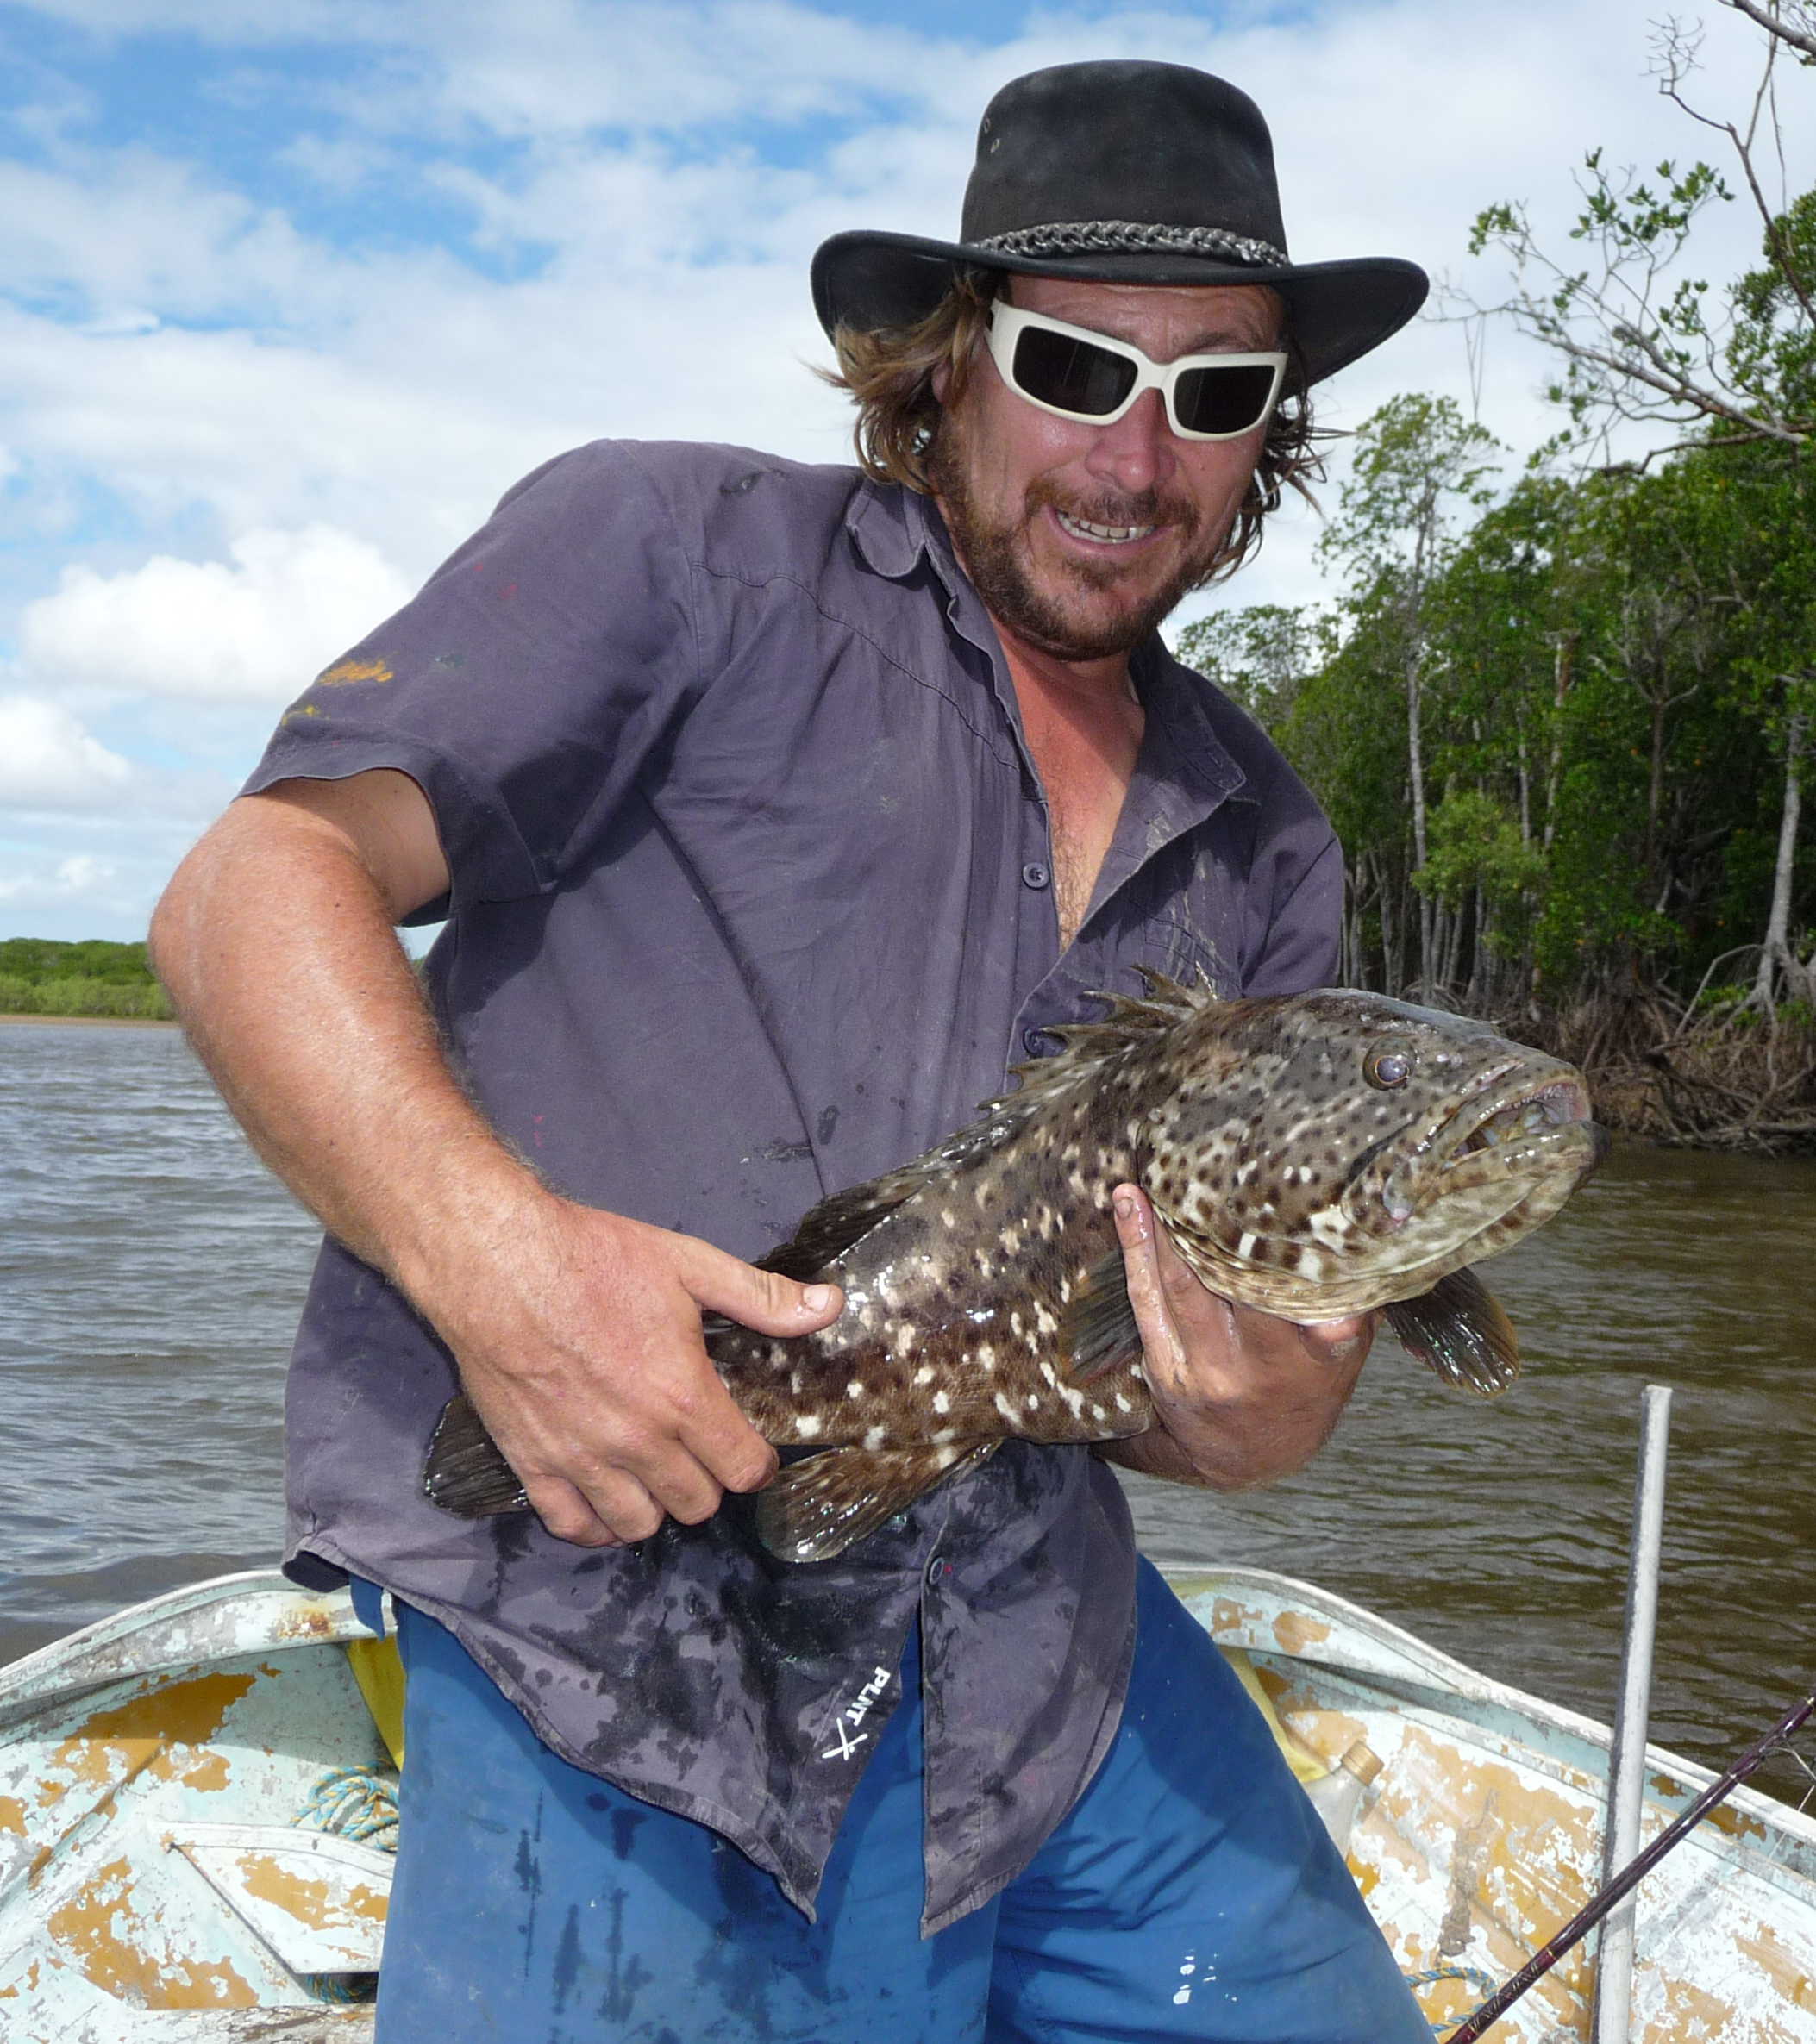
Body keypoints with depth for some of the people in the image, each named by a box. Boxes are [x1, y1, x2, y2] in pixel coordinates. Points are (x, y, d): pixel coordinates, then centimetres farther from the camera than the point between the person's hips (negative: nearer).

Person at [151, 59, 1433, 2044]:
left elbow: (1231, 1348, 15)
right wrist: (488, 1245, -26)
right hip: (616, 1672, -5)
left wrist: (1264, 1420, -10)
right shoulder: (678, 555, -1)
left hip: (1059, 1666, 6)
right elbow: (259, 884, -10)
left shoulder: (1263, 839, 14)